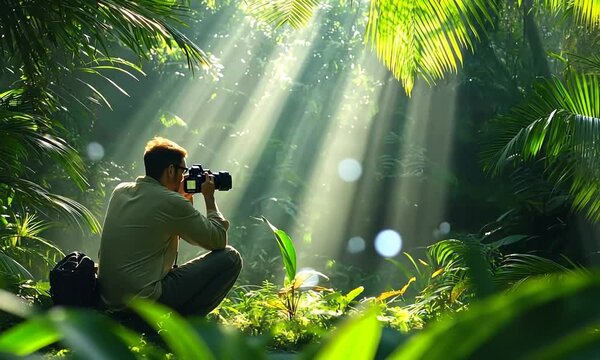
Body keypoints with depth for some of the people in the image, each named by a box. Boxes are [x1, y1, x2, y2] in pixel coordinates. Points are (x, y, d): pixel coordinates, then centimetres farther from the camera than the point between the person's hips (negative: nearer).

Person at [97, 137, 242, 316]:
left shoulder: (120, 191, 8)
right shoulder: (172, 202, -15)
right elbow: (218, 240, -6)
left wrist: (185, 200, 16)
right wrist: (209, 198, 5)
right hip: (144, 300, -8)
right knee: (230, 258, -5)